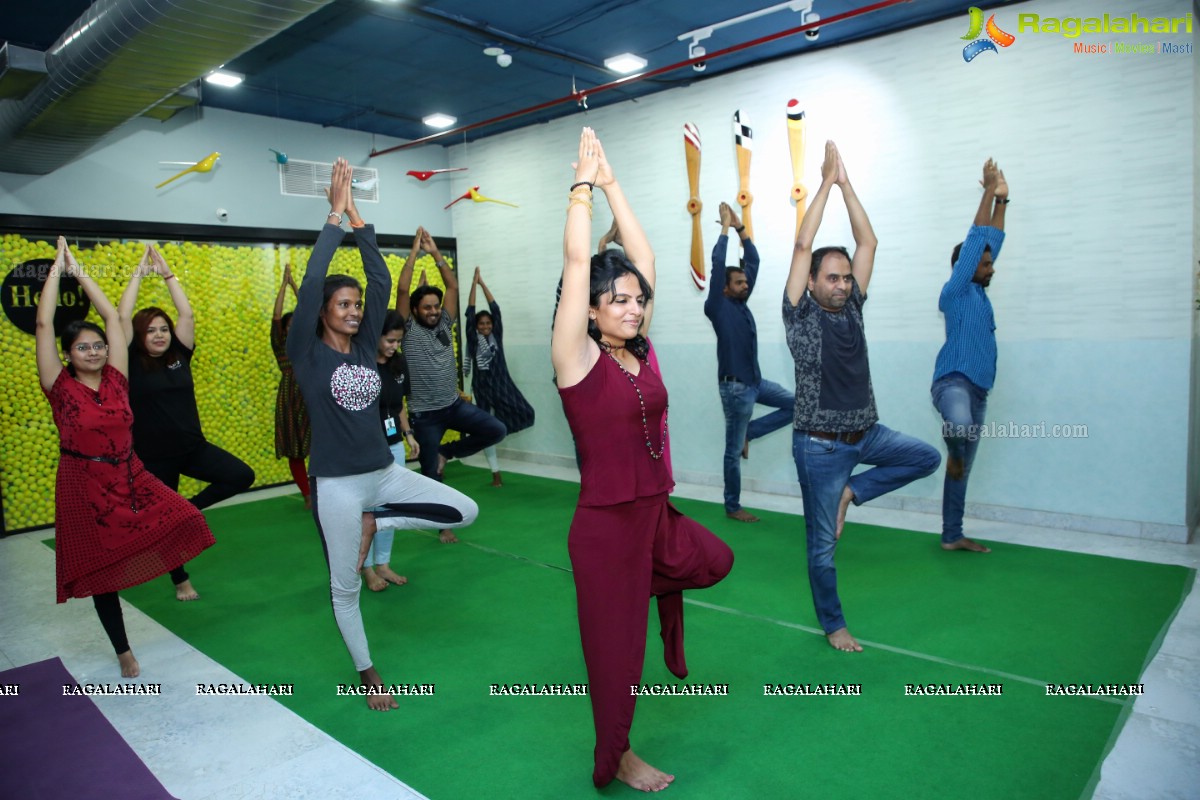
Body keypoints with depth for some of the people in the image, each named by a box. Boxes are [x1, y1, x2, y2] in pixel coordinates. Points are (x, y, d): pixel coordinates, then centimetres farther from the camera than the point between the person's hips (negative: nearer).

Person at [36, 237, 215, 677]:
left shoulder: (115, 379, -1)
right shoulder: (60, 388, -9)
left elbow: (112, 316, -1)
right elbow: (43, 323, -14)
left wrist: (79, 271, 5)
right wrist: (58, 266, -8)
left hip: (130, 477, 3)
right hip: (85, 486, -3)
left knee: (181, 522, -21)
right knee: (99, 569, 7)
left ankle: (180, 581, 8)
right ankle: (124, 652, 20)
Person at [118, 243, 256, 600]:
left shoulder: (179, 355, 2)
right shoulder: (132, 363, -7)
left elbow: (187, 313, -5)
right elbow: (122, 317, -17)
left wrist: (168, 274, -4)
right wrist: (138, 274, -11)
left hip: (193, 446, 3)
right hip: (153, 455, -3)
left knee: (242, 476, -10)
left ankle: (191, 510, 11)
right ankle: (182, 581, 28)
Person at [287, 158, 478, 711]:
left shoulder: (365, 347, 4)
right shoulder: (307, 354, -8)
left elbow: (381, 281, -2)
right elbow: (311, 282, -20)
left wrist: (357, 217, -4)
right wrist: (335, 214, -16)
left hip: (384, 472, 5)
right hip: (336, 483, -5)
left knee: (465, 511, -3)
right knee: (344, 588, 8)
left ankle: (377, 524, 13)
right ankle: (367, 672, 30)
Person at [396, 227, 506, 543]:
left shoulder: (445, 323, 5)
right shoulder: (409, 329, -7)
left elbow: (453, 286, -1)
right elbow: (402, 290, -18)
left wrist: (435, 253, -6)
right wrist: (414, 252, -17)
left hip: (455, 405, 4)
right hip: (425, 414, -4)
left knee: (496, 430, -14)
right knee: (431, 473, 5)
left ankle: (447, 452, 7)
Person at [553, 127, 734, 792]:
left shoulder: (641, 351, 2)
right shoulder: (578, 357, -14)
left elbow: (643, 258, 2)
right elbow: (577, 261, -20)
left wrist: (613, 184, 3)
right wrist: (585, 182, -9)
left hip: (658, 513, 7)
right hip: (607, 523, -6)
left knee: (715, 562, 25)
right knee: (616, 643, 11)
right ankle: (616, 759, 34)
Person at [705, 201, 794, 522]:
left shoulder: (741, 301, 9)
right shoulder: (717, 307, -11)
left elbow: (753, 260, 11)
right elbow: (718, 263, -19)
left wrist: (740, 226, 6)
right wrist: (725, 227, -11)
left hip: (756, 381, 8)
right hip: (734, 387, -8)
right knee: (734, 451, 2)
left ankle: (748, 433, 11)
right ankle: (732, 507, 16)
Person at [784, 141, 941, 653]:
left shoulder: (851, 308, 5)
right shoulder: (800, 315, -9)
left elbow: (867, 242, 2)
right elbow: (803, 246, -17)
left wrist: (845, 182, -1)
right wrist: (826, 182, -12)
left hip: (866, 433, 6)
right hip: (820, 444, -6)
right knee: (823, 544, 3)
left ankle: (852, 491, 6)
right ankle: (832, 625, 23)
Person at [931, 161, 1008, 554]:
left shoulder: (979, 293, 17)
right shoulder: (956, 292, -4)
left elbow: (992, 241, 20)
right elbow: (974, 241, -7)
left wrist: (1002, 200, 16)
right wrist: (988, 192, -4)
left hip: (977, 389, 8)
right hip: (953, 381, -8)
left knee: (962, 471, 10)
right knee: (959, 425, -42)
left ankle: (952, 537, 17)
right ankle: (954, 455, -7)